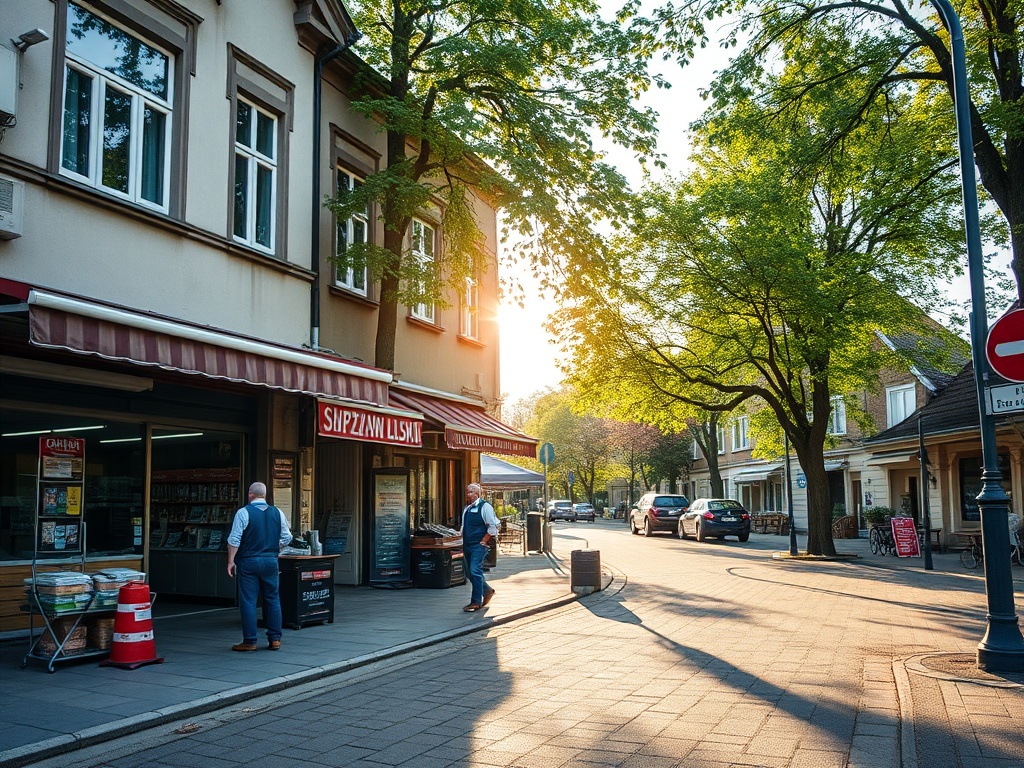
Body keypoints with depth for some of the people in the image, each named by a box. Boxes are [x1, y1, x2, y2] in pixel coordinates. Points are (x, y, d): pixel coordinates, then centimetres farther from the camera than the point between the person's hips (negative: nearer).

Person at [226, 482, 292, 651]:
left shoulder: (243, 513, -7)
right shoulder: (278, 513, 5)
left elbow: (234, 540, -10)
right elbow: (287, 537, 10)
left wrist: (231, 561, -3)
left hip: (248, 562, -3)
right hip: (271, 561, 4)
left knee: (248, 601, 2)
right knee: (272, 599, 11)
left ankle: (249, 641, 4)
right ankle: (275, 639, 12)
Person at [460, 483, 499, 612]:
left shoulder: (485, 507, -7)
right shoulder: (466, 509, 15)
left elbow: (493, 527, -10)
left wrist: (483, 541, -12)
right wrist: (464, 544, 15)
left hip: (479, 545, -8)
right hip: (468, 545, 8)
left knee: (475, 571, -12)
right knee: (470, 572, 11)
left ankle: (476, 602, -6)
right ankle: (487, 591, 31)